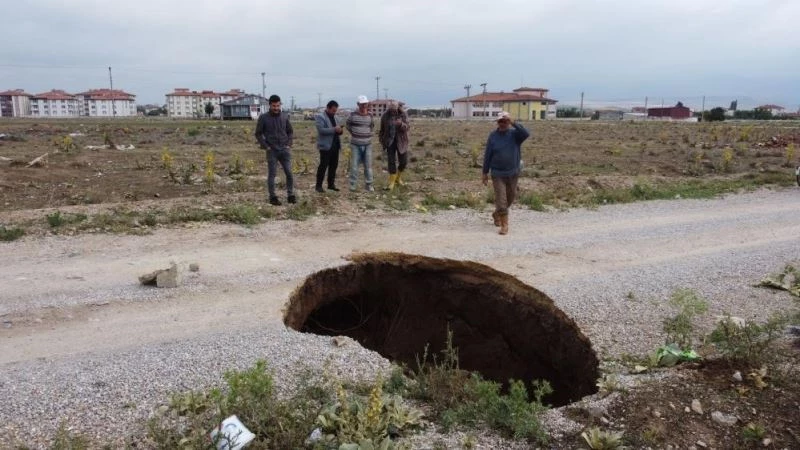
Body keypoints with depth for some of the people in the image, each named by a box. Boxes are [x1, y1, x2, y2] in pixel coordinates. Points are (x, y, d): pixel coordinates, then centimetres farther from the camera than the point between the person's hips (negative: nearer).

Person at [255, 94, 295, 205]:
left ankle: (290, 195, 8)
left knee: (289, 173, -2)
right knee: (271, 174, 3)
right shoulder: (263, 117, -3)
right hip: (272, 151, -2)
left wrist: (289, 144, 1)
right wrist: (266, 146, -6)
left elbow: (290, 132, 14)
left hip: (285, 150, 2)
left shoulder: (285, 116, 4)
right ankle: (272, 197, 10)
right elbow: (258, 134, 2)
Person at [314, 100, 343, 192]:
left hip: (335, 145, 8)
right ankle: (319, 185, 2)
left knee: (334, 165, 10)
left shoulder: (334, 117, 18)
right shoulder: (320, 117, -7)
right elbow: (321, 130, -20)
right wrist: (334, 129, -25)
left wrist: (339, 130, -1)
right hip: (325, 146, -8)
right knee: (323, 166, -5)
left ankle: (331, 184, 19)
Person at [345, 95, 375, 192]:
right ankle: (353, 184, 10)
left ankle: (369, 184, 12)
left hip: (367, 144, 2)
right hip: (355, 144, -2)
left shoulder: (370, 115, 4)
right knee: (354, 165, 0)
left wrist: (367, 134, 13)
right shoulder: (353, 114, -4)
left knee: (368, 165, 4)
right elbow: (347, 125, 13)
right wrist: (353, 133, 11)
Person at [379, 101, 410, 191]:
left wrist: (401, 124, -36)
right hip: (390, 141, -1)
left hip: (401, 141, 1)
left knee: (403, 162, 2)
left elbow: (407, 127, -15)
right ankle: (392, 182, 2)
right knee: (391, 161, -6)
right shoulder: (385, 116, -5)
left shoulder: (403, 115, -7)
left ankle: (398, 177, 28)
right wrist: (382, 142, 6)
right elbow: (382, 130, 5)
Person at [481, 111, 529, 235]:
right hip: (498, 174, -2)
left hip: (513, 173, 2)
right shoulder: (493, 136, -3)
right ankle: (504, 225, -4)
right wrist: (485, 173, 0)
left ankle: (497, 214, 41)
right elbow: (487, 155, 0)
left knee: (510, 197, 17)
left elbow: (526, 134, -27)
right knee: (501, 199, -8)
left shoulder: (514, 134, -4)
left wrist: (513, 123, -32)